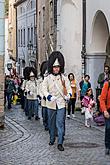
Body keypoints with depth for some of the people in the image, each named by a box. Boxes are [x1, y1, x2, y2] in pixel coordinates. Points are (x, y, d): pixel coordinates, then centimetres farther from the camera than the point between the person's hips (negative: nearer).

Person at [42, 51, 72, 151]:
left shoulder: (64, 78, 2)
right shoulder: (47, 78, 1)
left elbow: (69, 88, 5)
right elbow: (44, 89, -6)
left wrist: (69, 95, -16)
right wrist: (49, 96, -23)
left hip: (61, 104, -1)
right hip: (51, 104, 1)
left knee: (60, 123, -7)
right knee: (51, 123, 13)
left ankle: (60, 143, -7)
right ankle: (52, 139, 30)